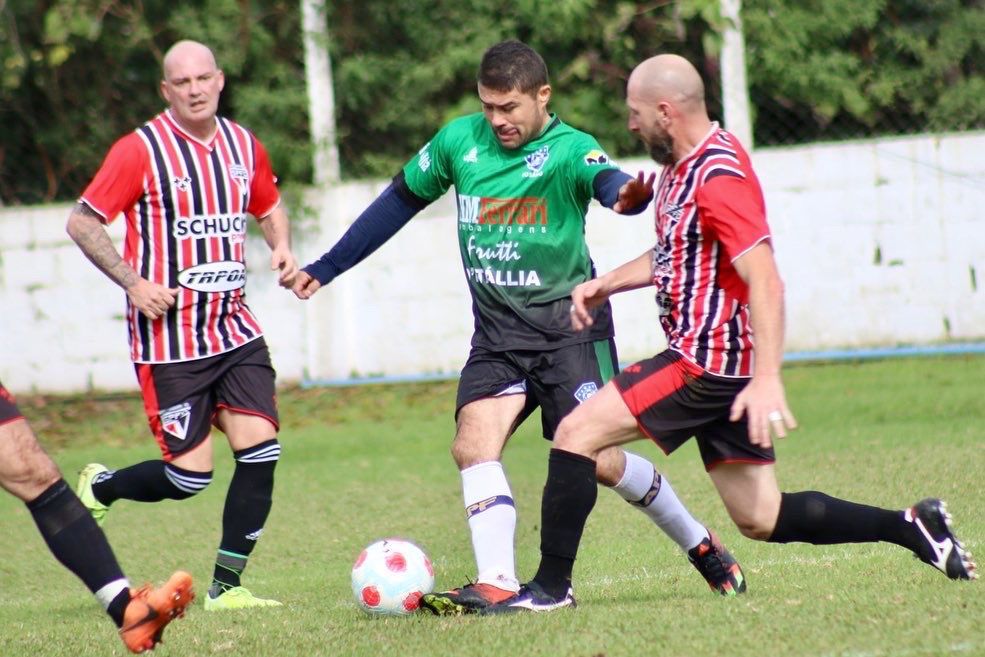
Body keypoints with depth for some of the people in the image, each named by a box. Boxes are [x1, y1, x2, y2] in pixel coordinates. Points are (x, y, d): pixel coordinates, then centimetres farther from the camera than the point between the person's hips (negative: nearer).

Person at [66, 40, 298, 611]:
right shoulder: (141, 150, -10)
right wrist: (133, 282, -17)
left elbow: (269, 206, 26)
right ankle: (97, 488, 25)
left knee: (261, 453, -7)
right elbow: (82, 222, -7)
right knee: (190, 475, -6)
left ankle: (226, 587, 5)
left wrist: (282, 247, 4)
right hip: (169, 337, -5)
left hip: (235, 328, 5)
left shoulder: (244, 146, 7)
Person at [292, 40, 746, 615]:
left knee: (594, 458, -6)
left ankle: (700, 545, 15)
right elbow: (401, 200, 15)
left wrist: (628, 194, -62)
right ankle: (496, 584, -20)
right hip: (498, 331, 5)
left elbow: (607, 180, -35)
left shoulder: (569, 149, -13)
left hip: (568, 324, -5)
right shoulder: (460, 141, 2)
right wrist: (327, 268, 17)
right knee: (473, 444, -16)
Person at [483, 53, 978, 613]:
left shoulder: (717, 178, -19)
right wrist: (607, 283, 14)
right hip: (716, 362, 10)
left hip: (709, 359, -10)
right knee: (762, 519, 10)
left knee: (577, 433, -10)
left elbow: (766, 283, -26)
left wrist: (767, 379, -34)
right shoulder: (686, 164, 11)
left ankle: (551, 587, -5)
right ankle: (915, 527, 13)